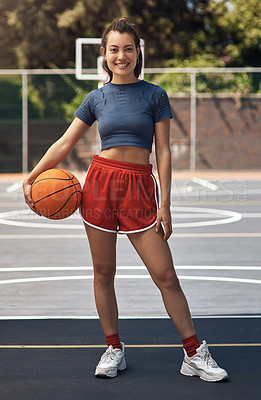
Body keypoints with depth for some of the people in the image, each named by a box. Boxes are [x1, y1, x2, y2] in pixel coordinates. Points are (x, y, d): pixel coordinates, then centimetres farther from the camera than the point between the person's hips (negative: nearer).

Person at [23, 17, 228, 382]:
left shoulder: (154, 95, 3)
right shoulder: (96, 98, 8)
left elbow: (163, 151, 2)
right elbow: (64, 144, 12)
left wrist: (165, 204, -3)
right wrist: (31, 178, 4)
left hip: (139, 187, -2)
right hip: (100, 182, 2)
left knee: (166, 276, -5)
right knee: (103, 272, 6)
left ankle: (195, 355, 5)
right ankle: (114, 349, 20)